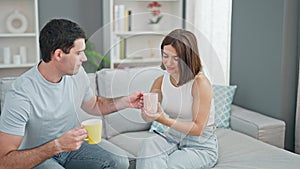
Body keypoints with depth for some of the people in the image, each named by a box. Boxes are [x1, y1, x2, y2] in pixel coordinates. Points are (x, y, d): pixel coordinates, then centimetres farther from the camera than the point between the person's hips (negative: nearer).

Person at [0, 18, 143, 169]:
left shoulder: (77, 73, -6)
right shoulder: (21, 94, -28)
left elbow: (94, 105, 16)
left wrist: (126, 101, -1)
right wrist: (57, 146, -37)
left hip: (71, 145, 6)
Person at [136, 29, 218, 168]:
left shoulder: (200, 83, -20)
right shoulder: (161, 81, -1)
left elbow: (198, 129, -18)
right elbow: (147, 118, 0)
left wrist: (166, 121, -30)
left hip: (201, 146, -4)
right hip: (172, 138, 5)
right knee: (148, 145, -27)